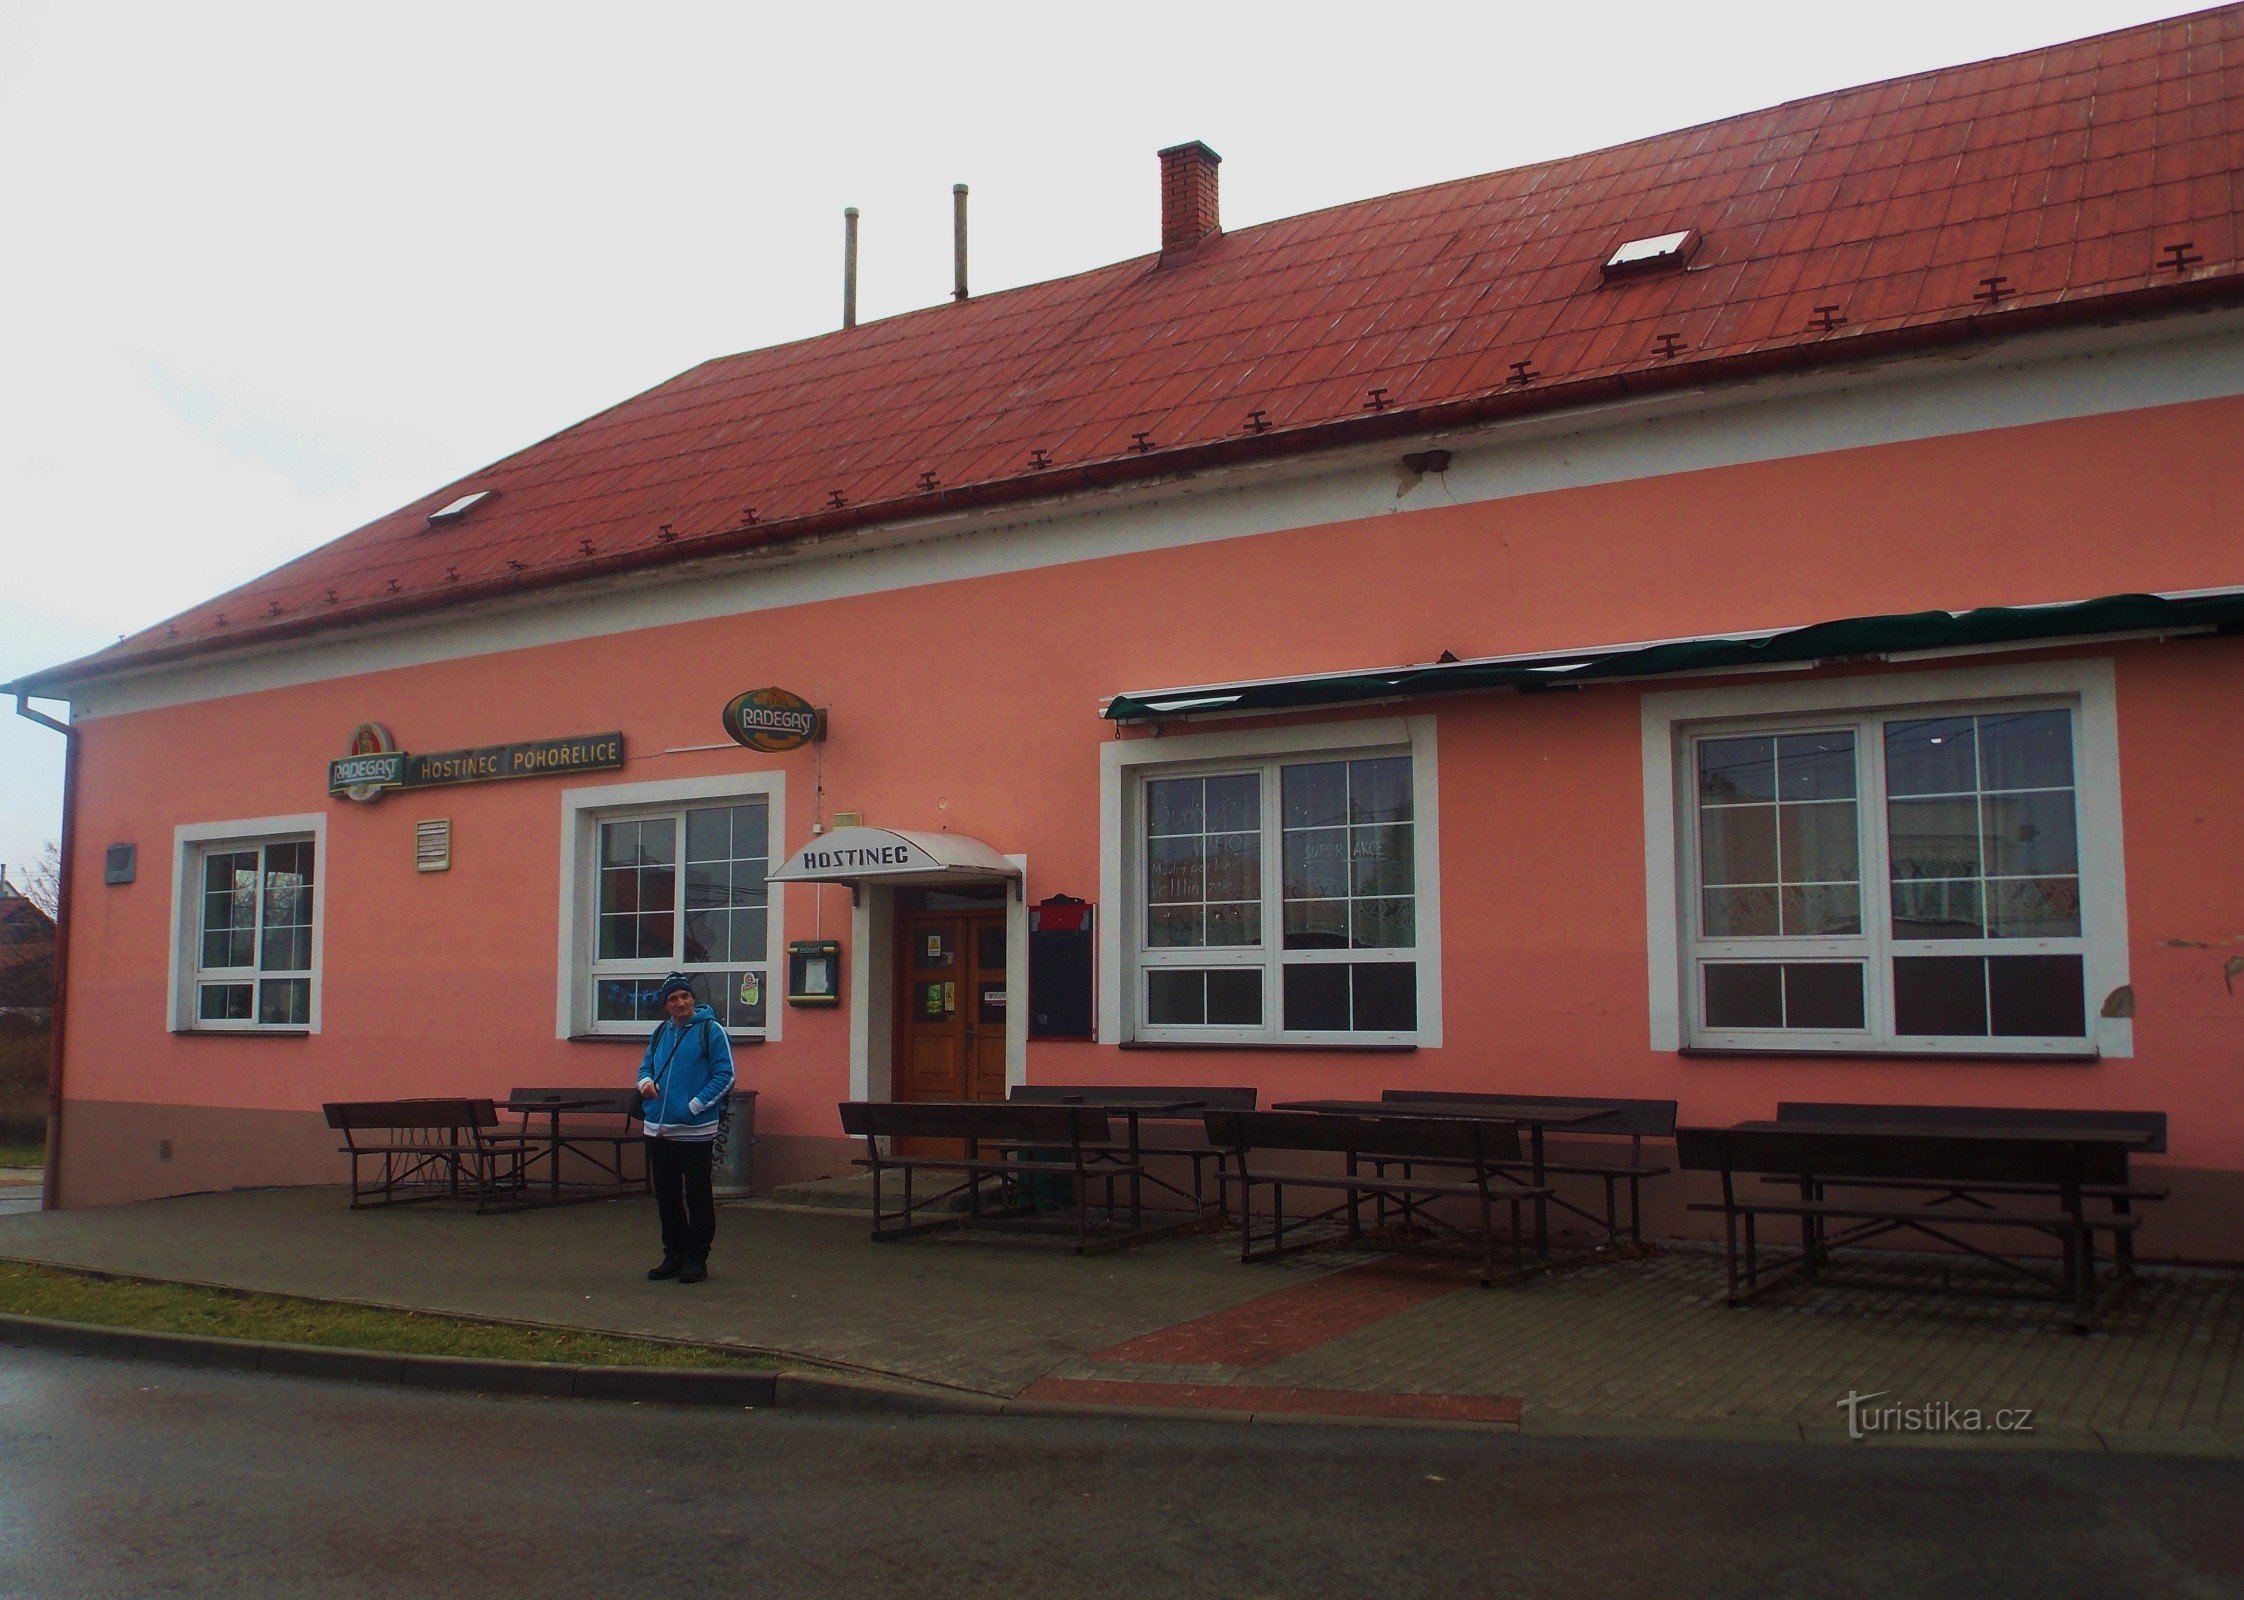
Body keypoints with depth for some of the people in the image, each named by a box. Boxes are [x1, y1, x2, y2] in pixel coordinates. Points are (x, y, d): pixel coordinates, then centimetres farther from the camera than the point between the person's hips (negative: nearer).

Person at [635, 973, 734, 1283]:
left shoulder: (710, 1030, -6)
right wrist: (645, 1081, -3)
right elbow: (646, 1064, 21)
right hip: (659, 1130, 6)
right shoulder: (661, 1032, 11)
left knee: (697, 1197, 1)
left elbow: (725, 1076, -9)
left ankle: (696, 1259, 10)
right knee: (665, 1196, 13)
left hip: (696, 1130, -6)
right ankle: (673, 1255, 25)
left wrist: (694, 1106, -16)